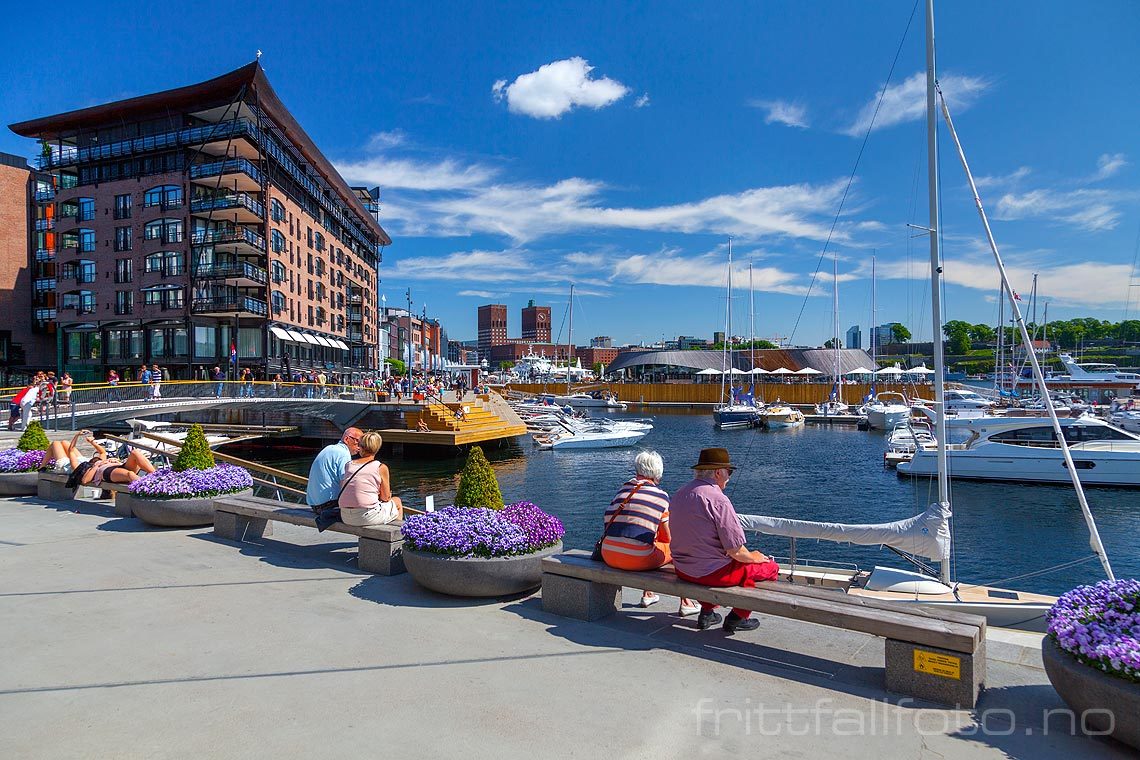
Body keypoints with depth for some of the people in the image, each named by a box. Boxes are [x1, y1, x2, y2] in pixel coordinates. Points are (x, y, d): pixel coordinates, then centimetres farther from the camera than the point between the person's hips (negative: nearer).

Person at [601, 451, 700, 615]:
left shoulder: (623, 488, 10)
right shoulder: (661, 496, 0)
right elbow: (668, 537, 5)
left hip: (608, 557, 5)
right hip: (636, 559, -5)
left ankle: (647, 595, 46)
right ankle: (685, 603, 26)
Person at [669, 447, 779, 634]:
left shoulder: (679, 494, 4)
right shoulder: (718, 499, -21)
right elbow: (735, 550, -20)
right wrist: (754, 557, 1)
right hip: (712, 572, -8)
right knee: (770, 567, 7)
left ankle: (707, 611, 29)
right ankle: (737, 617, 10)